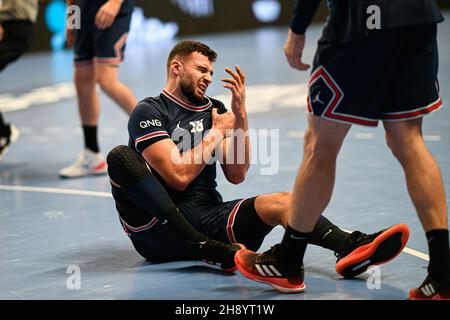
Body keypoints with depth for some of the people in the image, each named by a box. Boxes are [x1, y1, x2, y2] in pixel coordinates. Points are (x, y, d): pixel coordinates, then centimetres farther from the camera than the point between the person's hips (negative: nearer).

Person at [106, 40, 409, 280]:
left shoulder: (214, 110, 18)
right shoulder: (149, 111, -1)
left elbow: (236, 175, 8)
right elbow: (179, 177, -13)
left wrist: (240, 116, -1)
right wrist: (217, 132, -2)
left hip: (208, 216, 5)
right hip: (158, 227, -4)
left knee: (281, 201, -20)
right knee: (120, 156, -31)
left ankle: (351, 246, -52)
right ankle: (210, 250, -42)